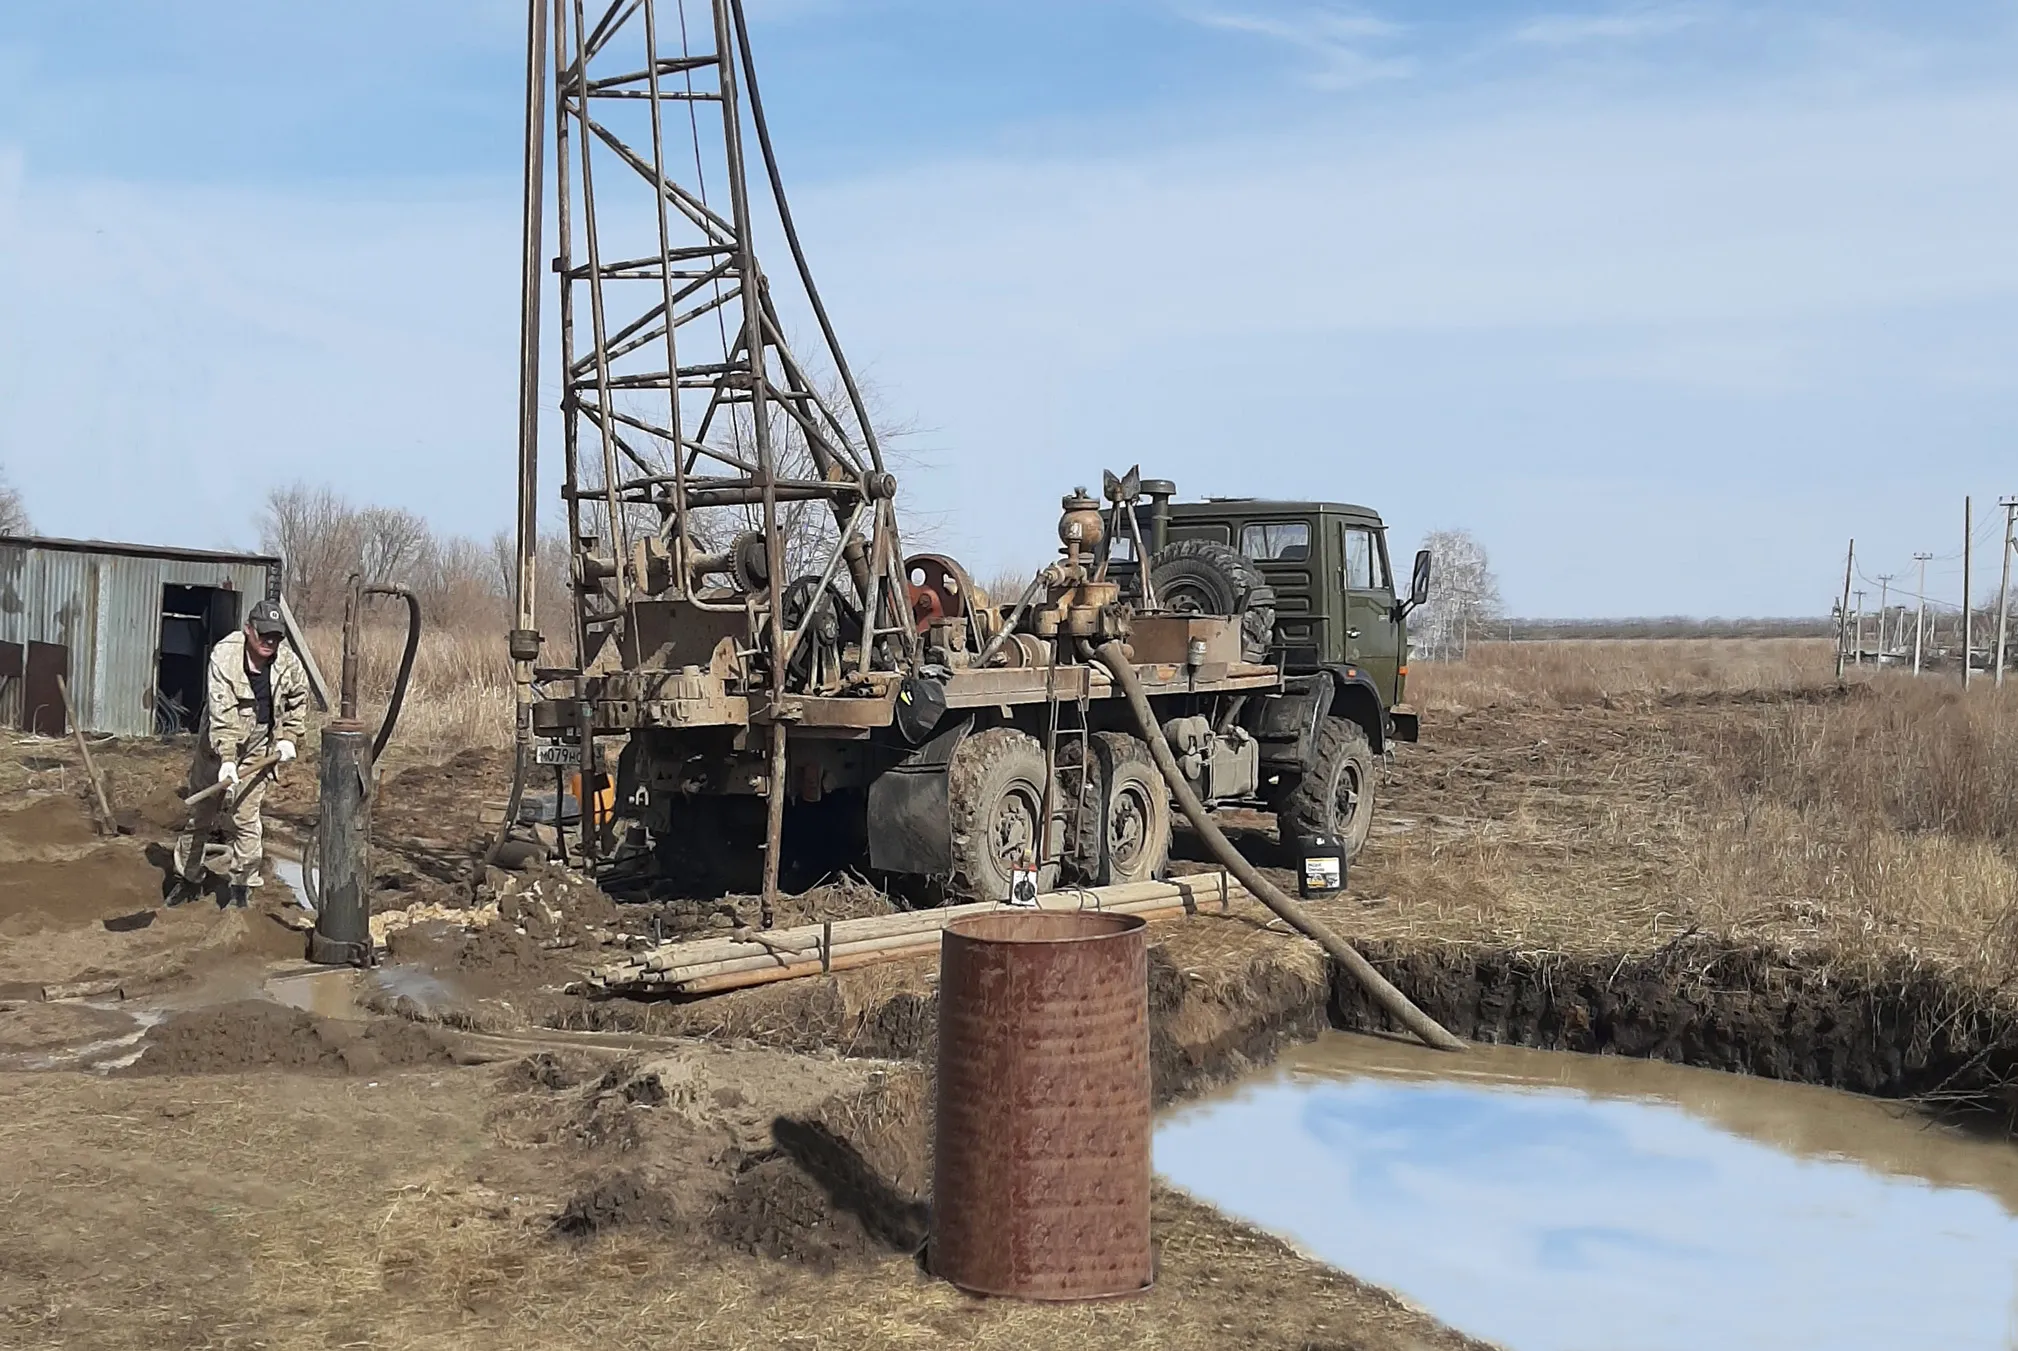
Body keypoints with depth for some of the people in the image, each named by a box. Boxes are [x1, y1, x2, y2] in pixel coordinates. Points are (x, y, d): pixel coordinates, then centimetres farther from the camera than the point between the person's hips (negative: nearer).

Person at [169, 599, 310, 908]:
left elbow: (298, 700, 12)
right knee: (200, 814, 11)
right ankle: (188, 878, 27)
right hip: (217, 745, -1)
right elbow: (222, 712, -29)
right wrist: (226, 759, -36)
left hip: (258, 750, 1)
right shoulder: (224, 656, -21)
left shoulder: (287, 662, -8)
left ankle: (240, 884, 7)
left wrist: (289, 738, 3)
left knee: (244, 819, -3)